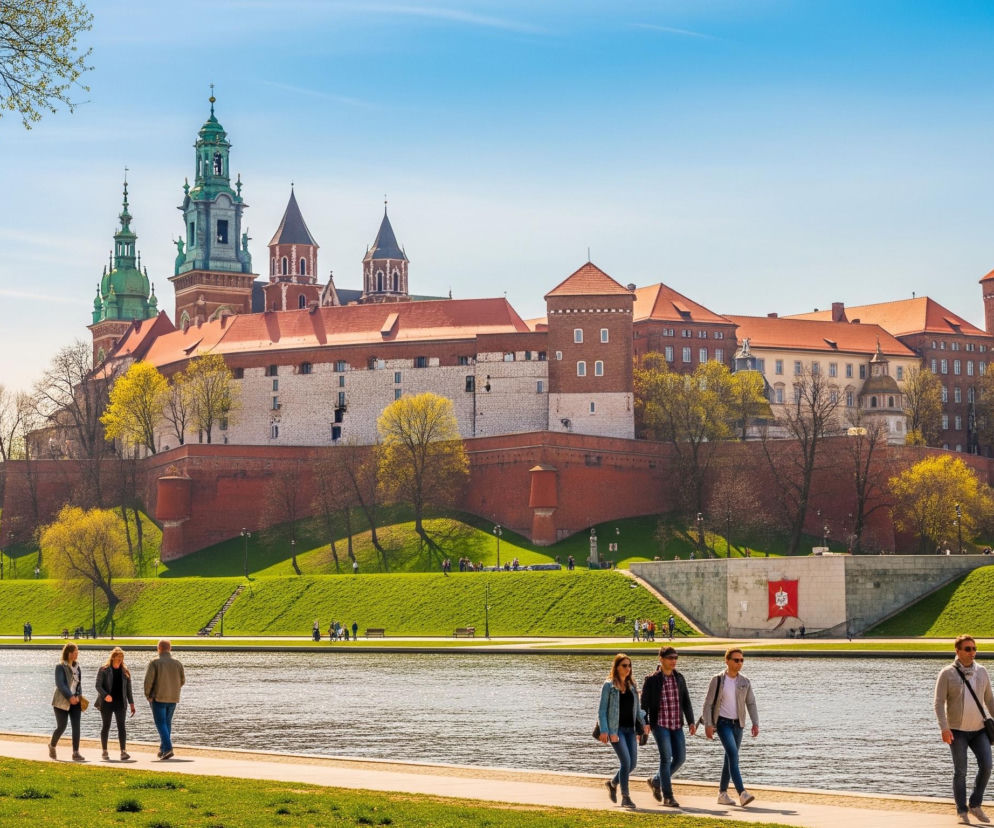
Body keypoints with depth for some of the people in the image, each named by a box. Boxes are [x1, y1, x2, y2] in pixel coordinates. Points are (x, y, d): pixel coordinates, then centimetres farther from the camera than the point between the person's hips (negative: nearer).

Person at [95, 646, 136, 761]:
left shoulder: (125, 672, 9)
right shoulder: (103, 670, -2)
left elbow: (128, 689, 13)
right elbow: (98, 686, -8)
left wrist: (131, 704, 8)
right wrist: (105, 695, -26)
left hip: (120, 703, 2)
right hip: (106, 703, -2)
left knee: (121, 726, -7)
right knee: (106, 726, 5)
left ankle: (123, 752, -13)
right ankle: (104, 752, 14)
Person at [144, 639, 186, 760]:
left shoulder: (154, 662, -9)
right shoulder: (177, 662, 3)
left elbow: (148, 680, -14)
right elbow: (182, 681, 5)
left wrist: (147, 695, -1)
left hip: (158, 697, -4)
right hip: (173, 698, 4)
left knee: (161, 723, -3)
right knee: (167, 723, 15)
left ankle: (168, 747, -19)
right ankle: (163, 749, 17)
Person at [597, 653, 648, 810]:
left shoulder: (632, 686, 13)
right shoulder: (609, 685, -3)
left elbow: (637, 708, 16)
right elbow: (602, 710, -4)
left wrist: (643, 724, -1)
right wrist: (603, 730, -14)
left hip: (630, 729, 6)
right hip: (616, 729, -6)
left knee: (632, 763, 3)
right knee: (626, 761, -14)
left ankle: (613, 783, 29)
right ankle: (625, 797, -4)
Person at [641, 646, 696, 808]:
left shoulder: (679, 678, 10)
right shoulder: (651, 680, -5)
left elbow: (686, 701, 13)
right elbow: (644, 703, -5)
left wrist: (691, 721, 6)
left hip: (676, 725, 5)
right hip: (660, 724, -5)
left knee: (680, 757, 3)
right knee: (666, 758, -9)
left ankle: (656, 781, 26)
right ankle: (667, 797, -1)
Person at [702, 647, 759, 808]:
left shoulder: (744, 682, 6)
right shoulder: (717, 680, -6)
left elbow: (751, 703, 9)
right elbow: (708, 704, -5)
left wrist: (755, 723, -3)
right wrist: (708, 725, -12)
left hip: (738, 723, 5)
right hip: (723, 722, -5)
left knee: (730, 758, 10)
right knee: (733, 754, -20)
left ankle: (722, 794, 20)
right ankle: (742, 793, -28)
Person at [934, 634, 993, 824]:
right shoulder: (947, 673, -9)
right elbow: (939, 703, -12)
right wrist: (944, 728, -23)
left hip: (978, 729, 3)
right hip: (957, 731, -3)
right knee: (960, 772, -4)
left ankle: (975, 805, 7)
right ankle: (962, 812, 7)